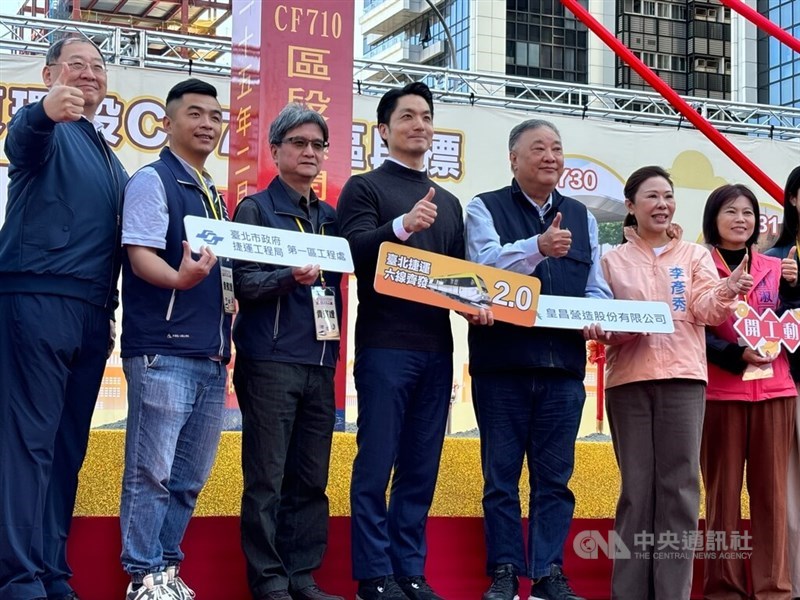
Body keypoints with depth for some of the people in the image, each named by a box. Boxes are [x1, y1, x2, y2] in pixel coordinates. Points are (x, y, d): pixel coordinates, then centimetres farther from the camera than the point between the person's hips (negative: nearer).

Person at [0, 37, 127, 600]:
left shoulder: (108, 158, 23)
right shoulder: (46, 126, 1)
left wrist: (109, 309, 17)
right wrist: (46, 112, -47)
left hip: (91, 311, 8)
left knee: (68, 446, 7)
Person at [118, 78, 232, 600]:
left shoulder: (213, 195, 20)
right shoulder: (152, 180, -3)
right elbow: (141, 255, -15)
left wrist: (226, 320, 14)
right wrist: (179, 278, -34)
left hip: (212, 353, 8)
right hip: (163, 350, -8)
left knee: (190, 477, 10)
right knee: (152, 471, -6)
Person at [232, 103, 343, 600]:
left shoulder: (330, 217, 17)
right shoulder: (256, 209, 2)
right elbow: (244, 283, -7)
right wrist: (291, 277, -23)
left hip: (320, 361, 5)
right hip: (270, 360, -5)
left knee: (311, 480, 6)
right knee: (267, 479, -3)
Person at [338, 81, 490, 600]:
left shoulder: (449, 202, 21)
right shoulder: (365, 188, 3)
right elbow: (355, 251, -13)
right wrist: (402, 225, -29)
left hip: (436, 347, 6)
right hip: (385, 346, -6)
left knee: (422, 469, 7)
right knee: (376, 465, -3)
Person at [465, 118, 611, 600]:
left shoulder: (581, 217, 17)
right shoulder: (485, 209, 4)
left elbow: (596, 288, 15)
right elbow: (485, 266, -14)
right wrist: (538, 247, -29)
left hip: (564, 365, 3)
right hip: (502, 363, -3)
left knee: (555, 477, 6)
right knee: (501, 476, 4)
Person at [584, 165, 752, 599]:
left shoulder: (694, 256, 12)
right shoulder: (613, 261, 13)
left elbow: (706, 308, -3)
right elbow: (598, 319, 12)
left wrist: (726, 292, -25)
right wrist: (599, 330, -12)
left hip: (682, 377, 0)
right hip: (628, 379, 0)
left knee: (679, 487, -4)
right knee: (637, 487, 0)